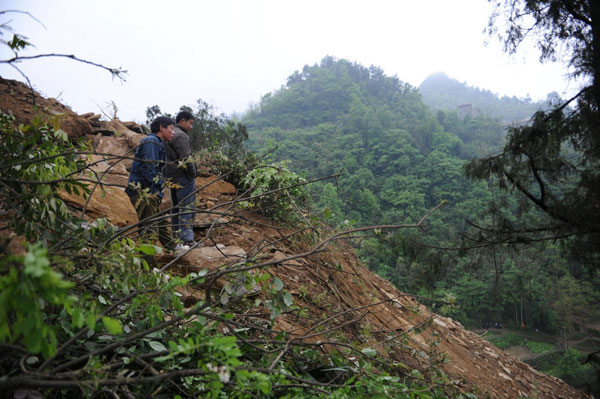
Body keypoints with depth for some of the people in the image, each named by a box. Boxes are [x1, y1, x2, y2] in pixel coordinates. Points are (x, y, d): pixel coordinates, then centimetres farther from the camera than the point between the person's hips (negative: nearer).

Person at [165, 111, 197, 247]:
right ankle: (187, 239, -5)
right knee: (186, 207, -6)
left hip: (172, 176, 10)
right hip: (183, 176, -10)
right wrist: (193, 174, -9)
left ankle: (176, 237, 26)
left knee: (176, 206, 17)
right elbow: (186, 158, -21)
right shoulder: (181, 135, -14)